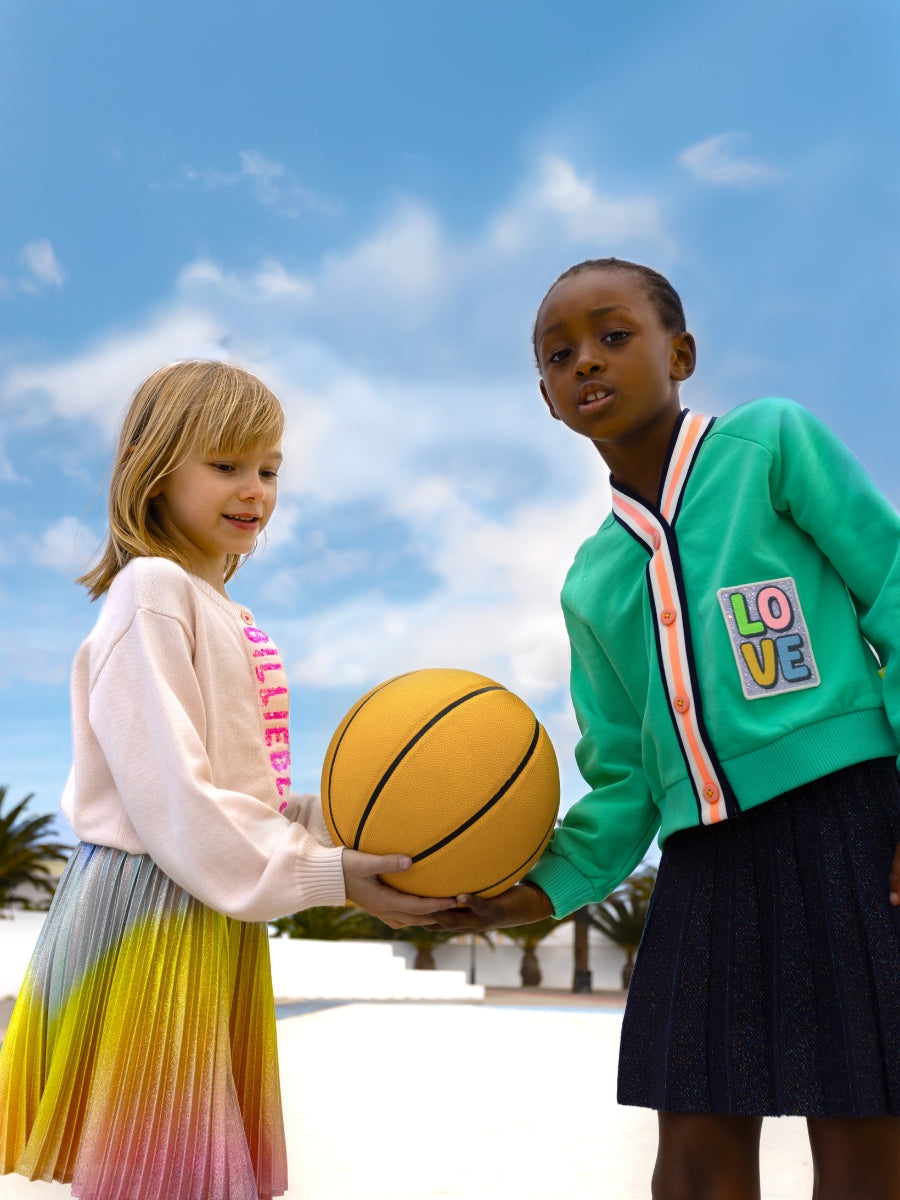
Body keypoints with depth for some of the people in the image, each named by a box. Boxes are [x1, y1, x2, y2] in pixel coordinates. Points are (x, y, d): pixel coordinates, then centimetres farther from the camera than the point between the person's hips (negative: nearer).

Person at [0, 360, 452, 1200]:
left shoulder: (226, 616, 16)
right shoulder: (152, 592, -12)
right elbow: (170, 793, -20)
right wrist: (320, 874, -19)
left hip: (216, 920, 9)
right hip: (149, 909, -9)